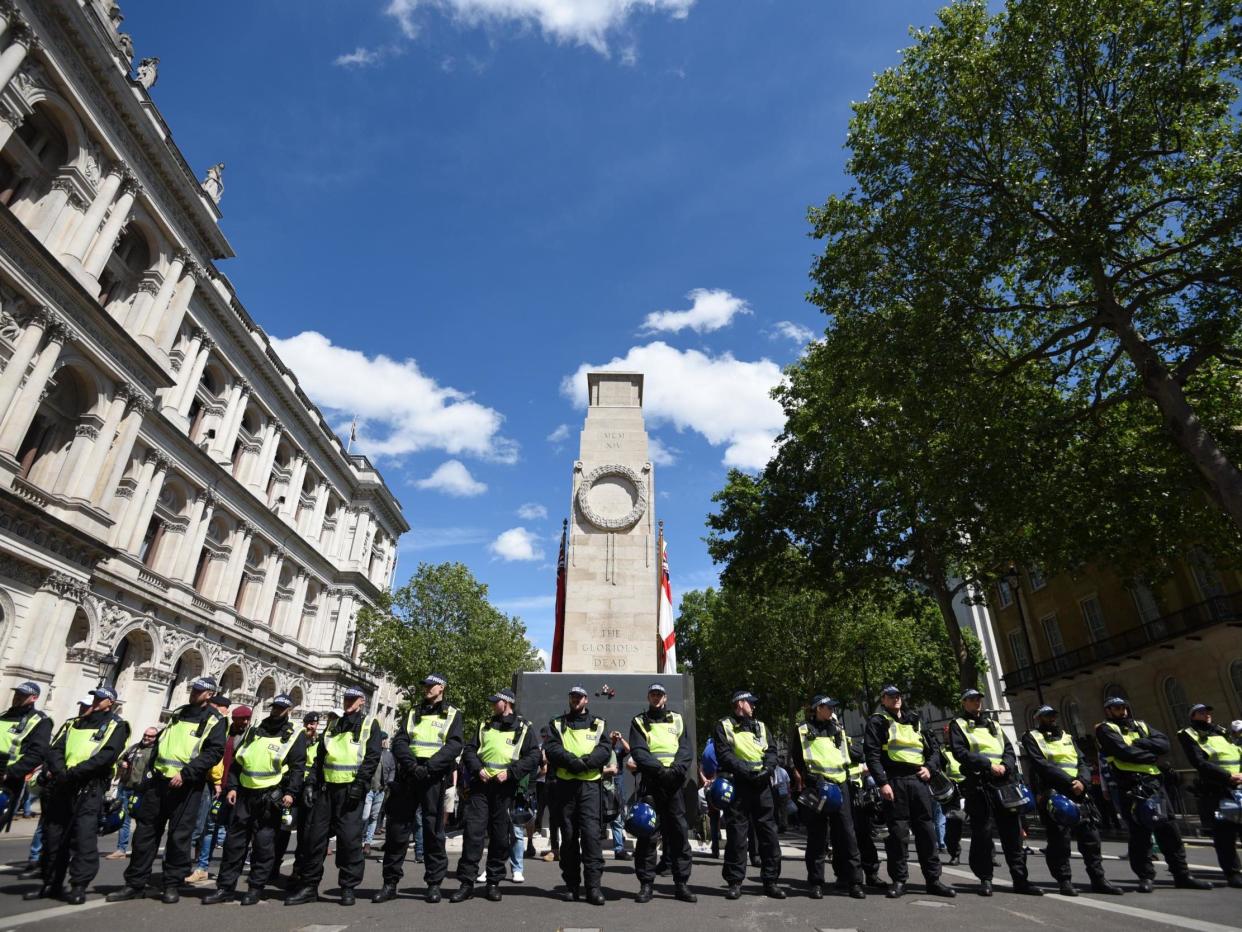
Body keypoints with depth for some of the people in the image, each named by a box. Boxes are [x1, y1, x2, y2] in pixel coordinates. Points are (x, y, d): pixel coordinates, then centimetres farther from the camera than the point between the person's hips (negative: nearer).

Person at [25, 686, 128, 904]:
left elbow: (107, 755, -11)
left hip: (90, 788, -6)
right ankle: (51, 884, 24)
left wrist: (74, 772, -18)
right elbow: (55, 749, 9)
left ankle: (79, 886, -3)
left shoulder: (116, 726, 4)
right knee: (53, 835, 10)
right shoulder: (73, 723, 22)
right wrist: (59, 771, -11)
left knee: (84, 835, -10)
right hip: (61, 786, 6)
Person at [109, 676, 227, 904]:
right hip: (159, 779, 6)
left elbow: (214, 752, -15)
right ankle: (135, 883, 21)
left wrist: (185, 772, -21)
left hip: (186, 785, -6)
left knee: (179, 836, 1)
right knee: (145, 831, 9)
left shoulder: (214, 720, -6)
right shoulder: (179, 713, 16)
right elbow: (163, 740, 27)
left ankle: (172, 885, 13)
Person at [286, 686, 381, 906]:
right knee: (315, 835, 6)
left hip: (350, 790, -5)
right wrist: (313, 783, 8)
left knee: (349, 837, -3)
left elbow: (372, 756, -8)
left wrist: (360, 783, -17)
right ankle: (309, 886, 19)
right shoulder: (333, 724, 17)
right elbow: (320, 756, 18)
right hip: (327, 788, 5)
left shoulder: (369, 724, 1)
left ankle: (349, 888, 10)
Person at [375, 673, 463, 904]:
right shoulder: (413, 714, 17)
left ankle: (434, 883, 12)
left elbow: (454, 746, -7)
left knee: (433, 830, 1)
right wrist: (411, 764, -14)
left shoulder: (452, 715, 6)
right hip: (408, 776, 3)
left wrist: (429, 767, -19)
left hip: (434, 778, -3)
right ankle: (390, 883, 17)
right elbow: (399, 741, 4)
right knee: (397, 828, 5)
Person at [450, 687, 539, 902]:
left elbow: (533, 757, -3)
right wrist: (478, 769, -6)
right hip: (481, 785, 3)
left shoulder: (524, 728, 3)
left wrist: (511, 772, -13)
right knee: (472, 831, -4)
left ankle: (494, 882, 19)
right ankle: (466, 883, 5)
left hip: (504, 788, -2)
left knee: (500, 836, 5)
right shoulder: (485, 726, 16)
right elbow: (469, 750, 12)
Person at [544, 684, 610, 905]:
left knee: (591, 832, -11)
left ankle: (593, 885, -7)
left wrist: (586, 762, -17)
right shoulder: (557, 724, 14)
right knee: (568, 835, 7)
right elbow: (551, 748, -3)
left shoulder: (598, 724, 13)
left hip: (590, 784, -1)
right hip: (564, 785, 1)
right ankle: (572, 885, 17)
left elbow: (605, 750, -1)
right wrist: (572, 761, -17)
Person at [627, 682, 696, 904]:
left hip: (675, 783, 2)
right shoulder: (639, 722, 9)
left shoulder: (677, 720, 14)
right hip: (650, 783, -2)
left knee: (679, 831, 3)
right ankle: (646, 883, 11)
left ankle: (681, 883, 12)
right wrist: (659, 769, -17)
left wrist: (677, 769, -14)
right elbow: (638, 752, -5)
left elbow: (686, 750, 3)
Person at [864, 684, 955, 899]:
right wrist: (882, 783, -15)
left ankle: (933, 879, 15)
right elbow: (872, 754, -6)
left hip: (918, 780, 5)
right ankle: (898, 880, 9)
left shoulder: (914, 721, 21)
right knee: (898, 832, -2)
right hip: (895, 781, -5)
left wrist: (929, 767, 4)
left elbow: (931, 750, 25)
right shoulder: (877, 722, 3)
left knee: (927, 830, 5)